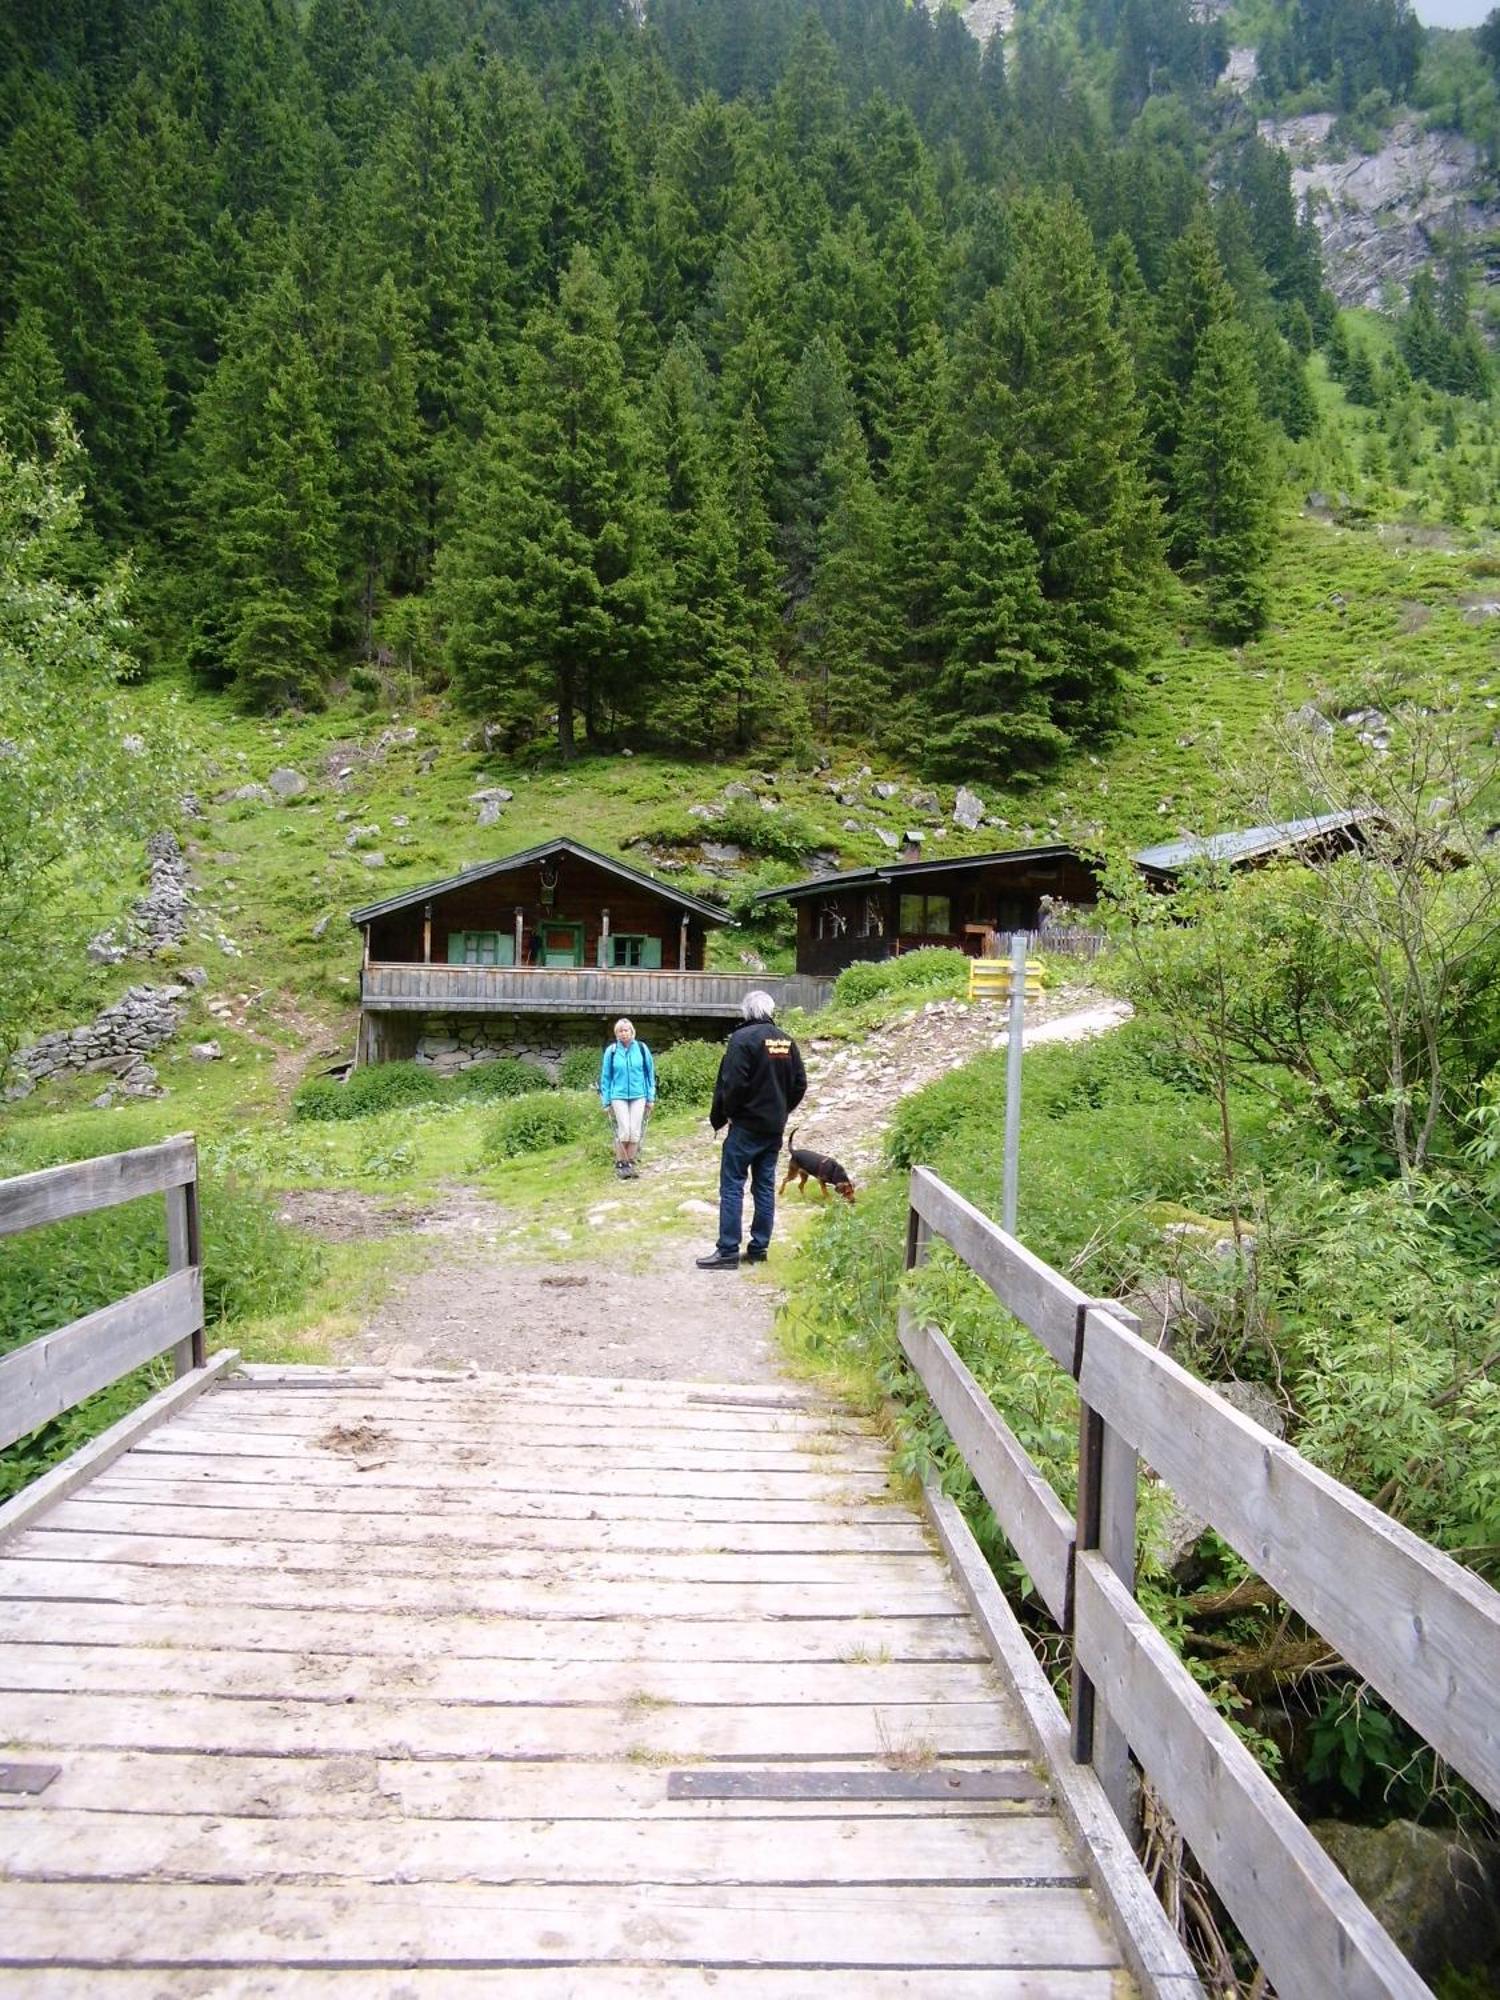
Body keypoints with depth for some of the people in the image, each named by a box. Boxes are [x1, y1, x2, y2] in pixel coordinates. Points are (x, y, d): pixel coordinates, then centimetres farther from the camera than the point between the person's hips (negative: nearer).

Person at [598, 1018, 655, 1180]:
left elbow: (650, 1073, 8)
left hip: (638, 1096, 1)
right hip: (619, 1096, -1)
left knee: (635, 1131, 1)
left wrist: (651, 1097, 7)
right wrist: (606, 1101, 4)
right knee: (624, 1131, -7)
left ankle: (631, 1163, 14)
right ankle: (620, 1164, 7)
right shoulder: (611, 1051, -1)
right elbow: (605, 1077, 6)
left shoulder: (641, 1048, 0)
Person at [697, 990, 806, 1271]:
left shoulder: (743, 1038, -13)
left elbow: (732, 1084, -18)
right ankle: (759, 1248, 15)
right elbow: (800, 1085, 11)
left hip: (746, 1126, -7)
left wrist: (719, 1118, -6)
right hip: (775, 1128, 7)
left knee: (732, 1186, -3)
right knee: (765, 1187, 12)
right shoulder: (787, 1042, 7)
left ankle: (728, 1251, -4)